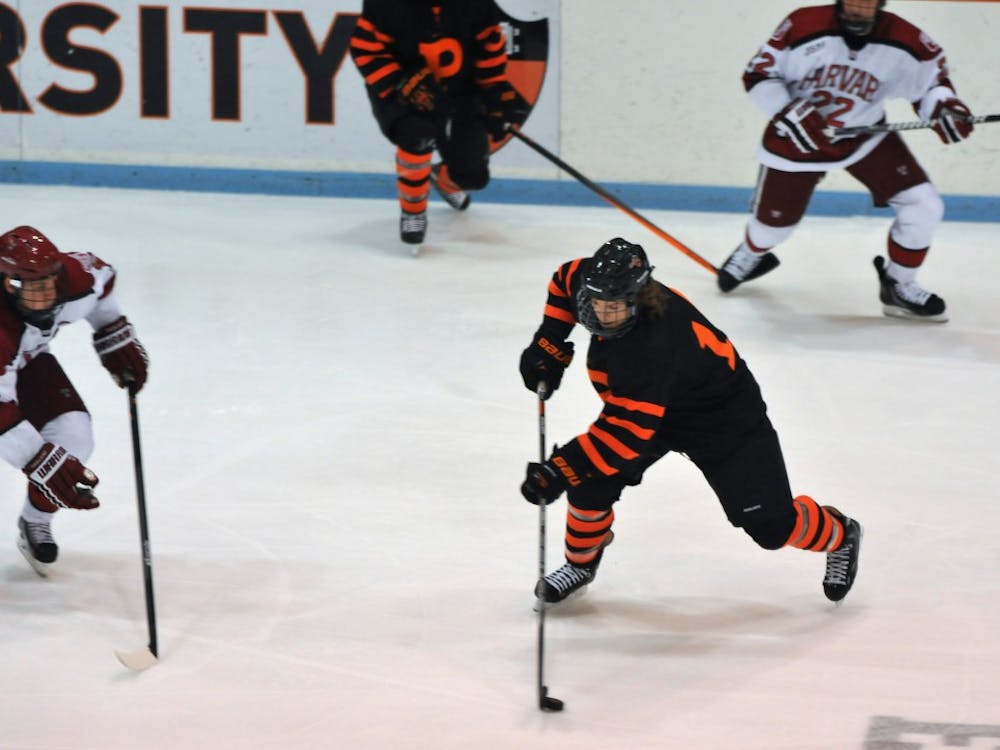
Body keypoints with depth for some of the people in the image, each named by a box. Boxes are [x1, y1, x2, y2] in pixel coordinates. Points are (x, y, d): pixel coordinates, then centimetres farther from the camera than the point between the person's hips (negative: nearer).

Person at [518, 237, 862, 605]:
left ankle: (838, 536, 29)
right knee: (591, 480, -10)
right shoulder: (600, 285, -22)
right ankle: (581, 563, 17)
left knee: (771, 525, -3)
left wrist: (561, 470, -44)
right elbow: (566, 279, 3)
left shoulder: (653, 347, -44)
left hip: (722, 417, -7)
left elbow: (630, 431, -43)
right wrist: (549, 344, -6)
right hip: (643, 404, 7)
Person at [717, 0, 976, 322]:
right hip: (798, 137, -1)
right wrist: (788, 111, -28)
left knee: (923, 206, -12)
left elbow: (930, 78, -3)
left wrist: (944, 107, -25)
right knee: (772, 223, 10)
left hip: (867, 135, 2)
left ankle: (898, 286, 10)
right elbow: (758, 74, -15)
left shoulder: (904, 41, -18)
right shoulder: (803, 26, -23)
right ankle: (752, 255, 49)